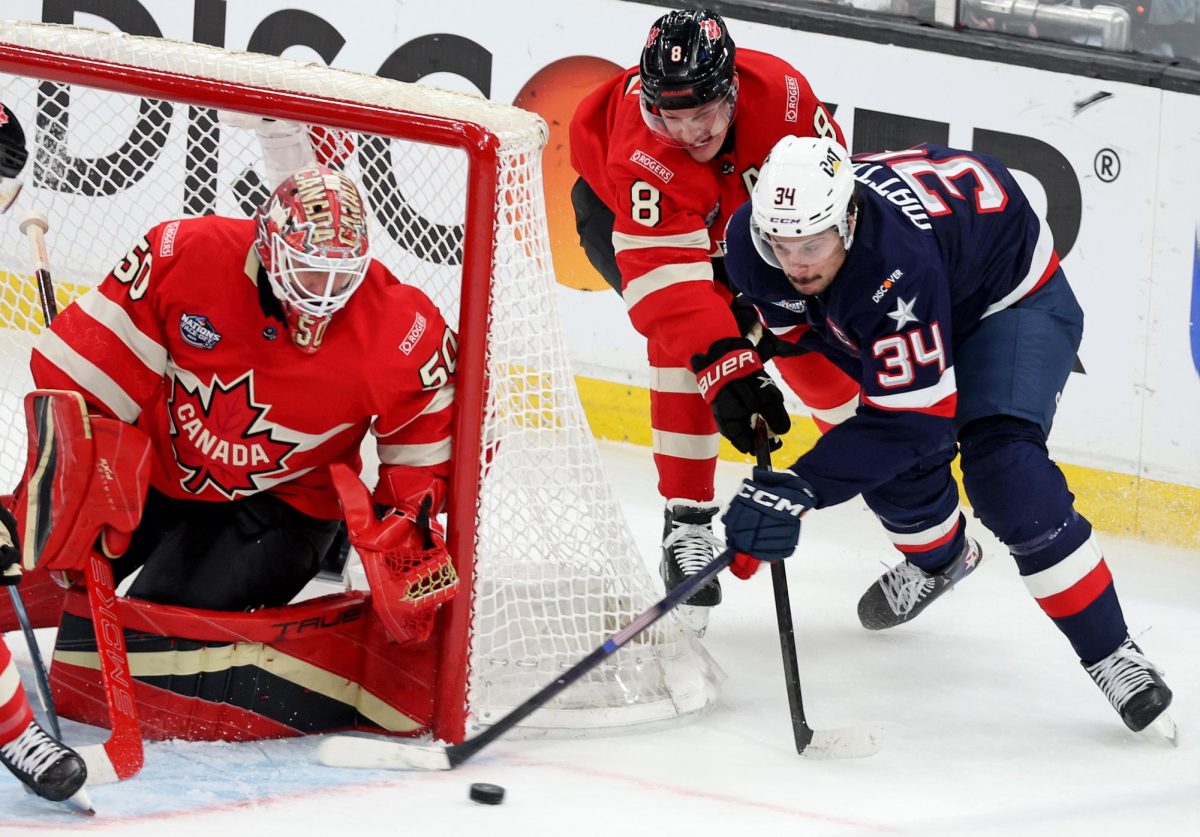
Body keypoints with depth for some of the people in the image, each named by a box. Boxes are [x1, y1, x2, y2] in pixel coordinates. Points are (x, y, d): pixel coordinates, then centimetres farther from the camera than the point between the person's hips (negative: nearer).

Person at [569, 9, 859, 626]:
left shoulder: (781, 92, -33)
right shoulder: (642, 159, -43)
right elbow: (666, 280, -47)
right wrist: (724, 371, -56)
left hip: (741, 217, 4)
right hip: (620, 214, -4)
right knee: (684, 336, -27)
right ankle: (687, 520, -17)